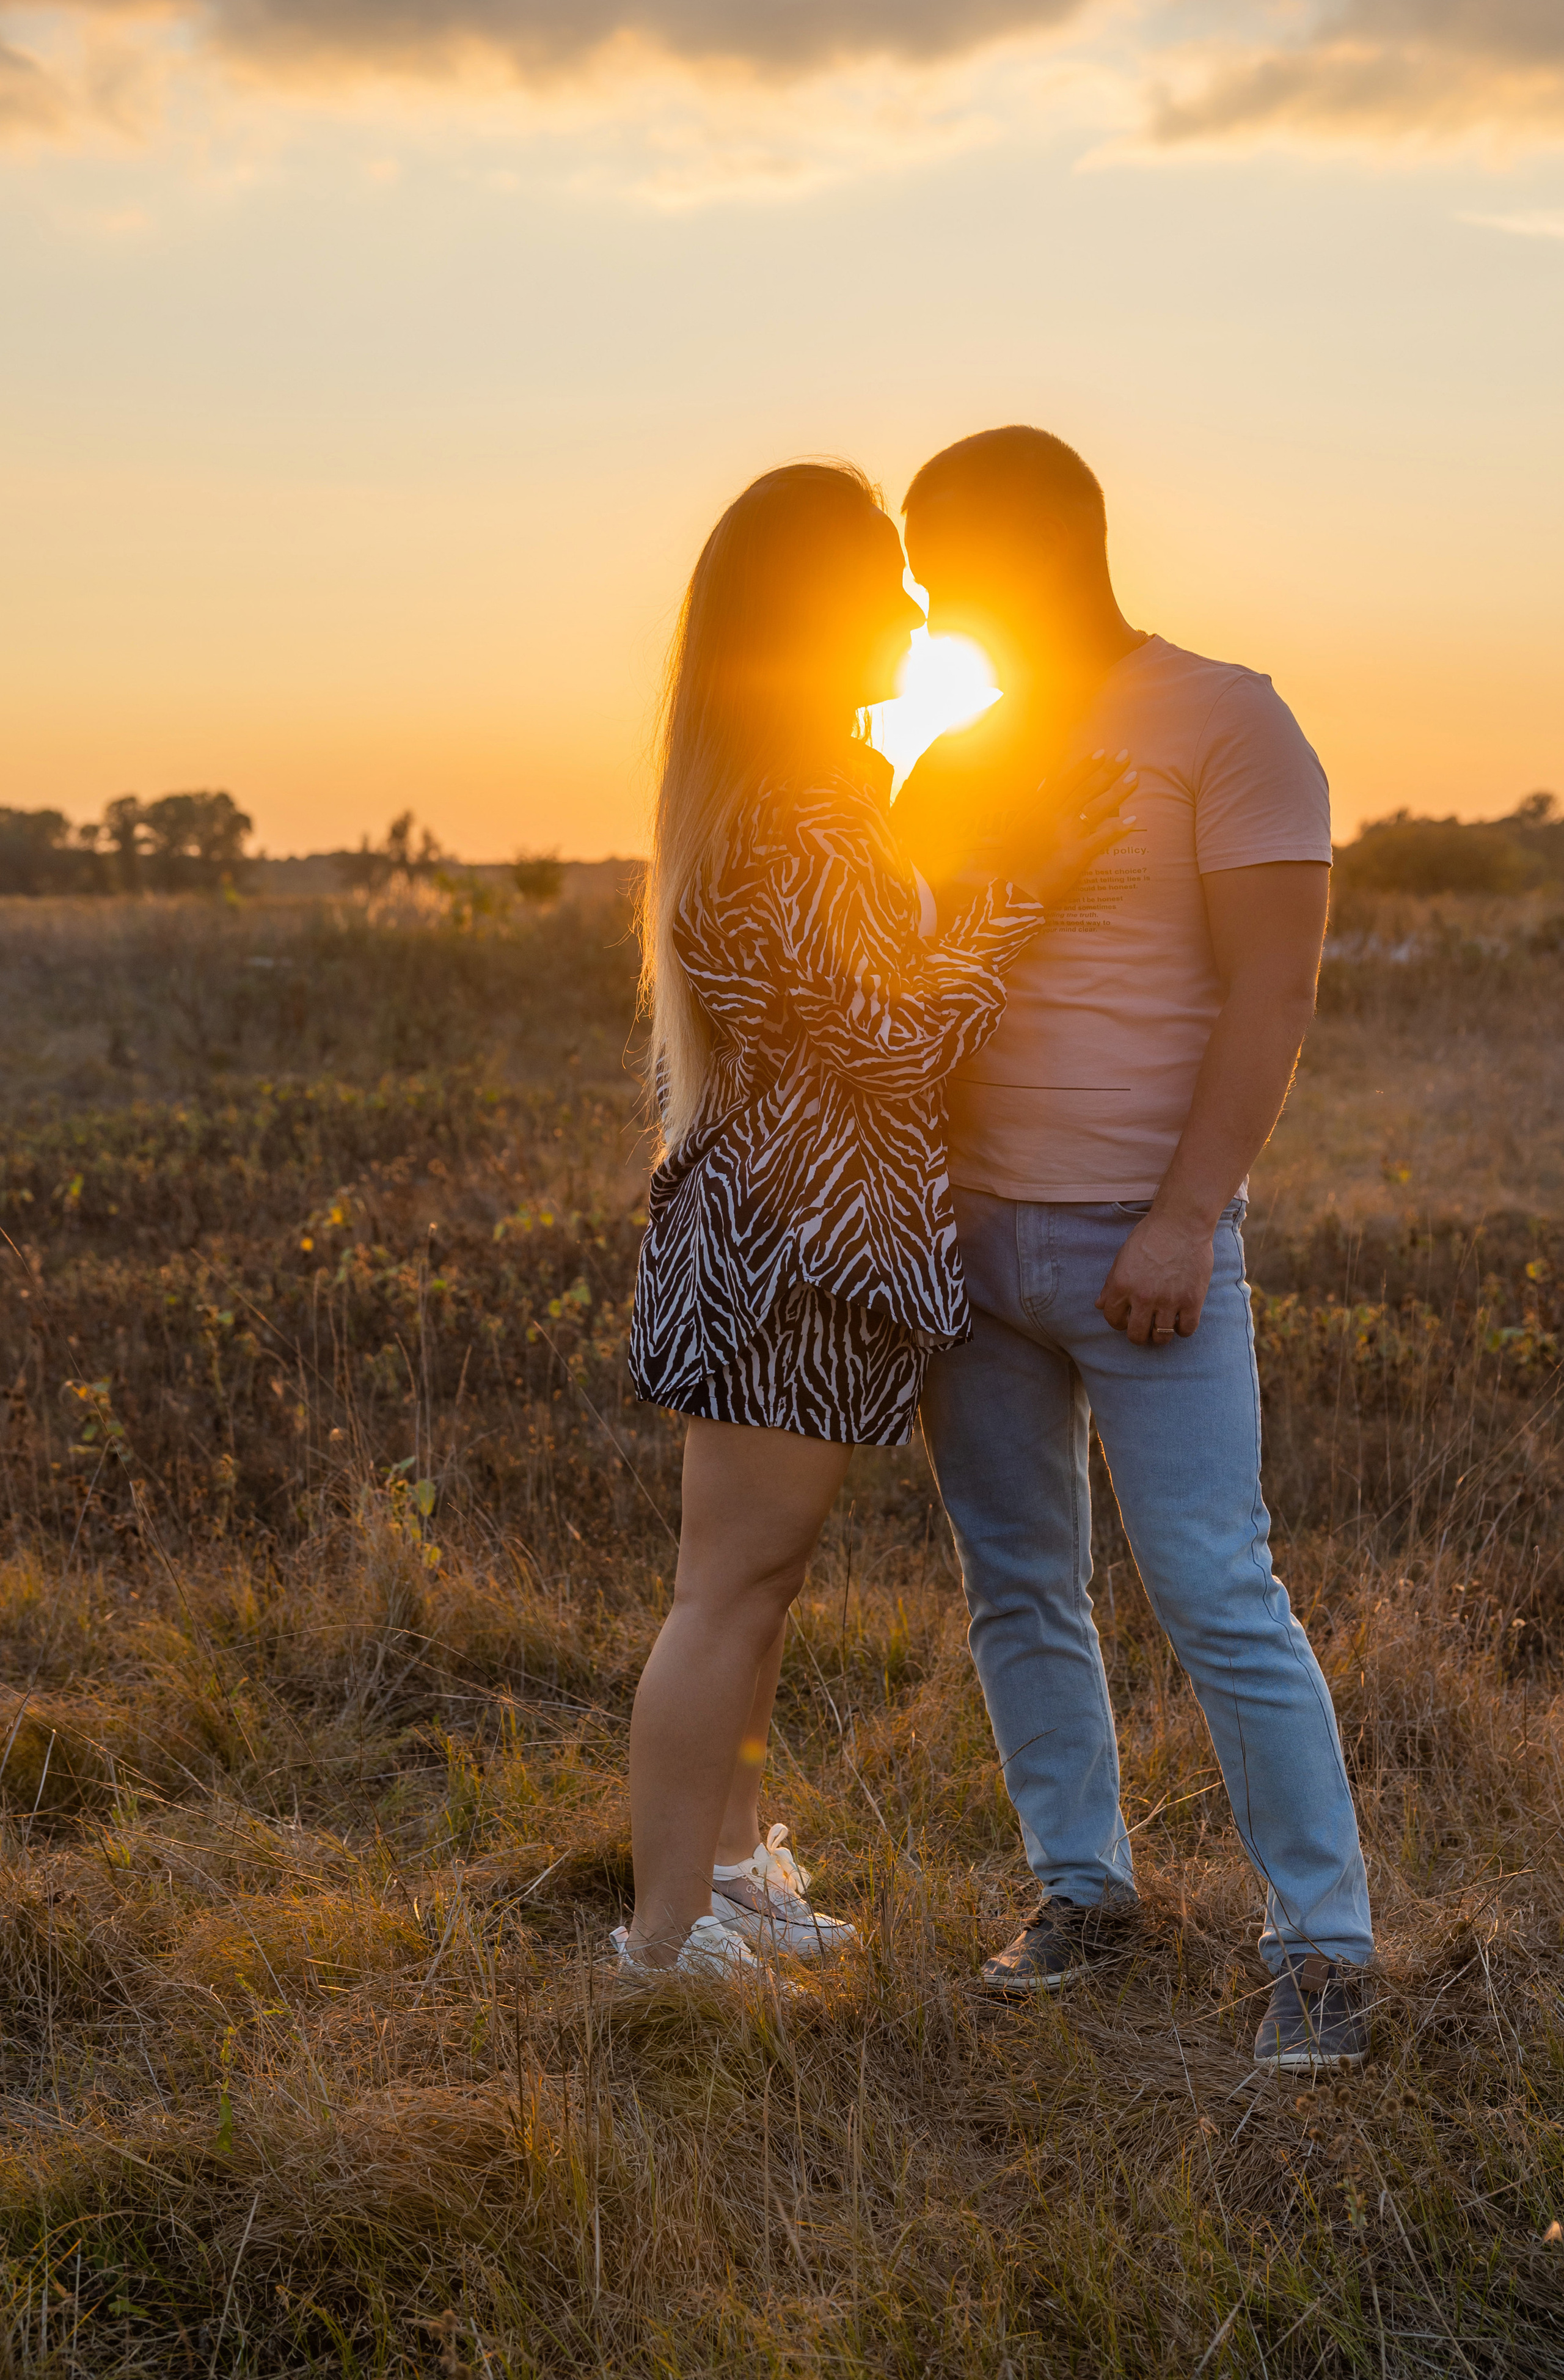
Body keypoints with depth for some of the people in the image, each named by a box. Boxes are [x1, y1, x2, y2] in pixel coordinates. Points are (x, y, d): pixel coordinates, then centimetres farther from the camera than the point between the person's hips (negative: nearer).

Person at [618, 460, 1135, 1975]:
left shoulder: (810, 798, 14)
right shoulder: (784, 825, -20)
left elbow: (877, 986, 23)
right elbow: (898, 1040, -20)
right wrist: (1025, 885, -17)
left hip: (788, 1234, 11)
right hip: (792, 1238, -11)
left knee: (759, 1570, 17)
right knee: (733, 1581, -6)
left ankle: (733, 1867, 29)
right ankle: (669, 1939, 1)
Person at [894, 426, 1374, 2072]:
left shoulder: (1224, 723, -6)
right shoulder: (950, 768, 13)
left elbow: (1270, 989, -12)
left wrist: (1186, 1220, -19)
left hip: (1140, 1242, -6)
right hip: (965, 1237, 6)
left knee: (1218, 1597, -7)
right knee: (1017, 1590, 10)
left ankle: (1321, 1941, 4)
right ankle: (1081, 1887, 24)